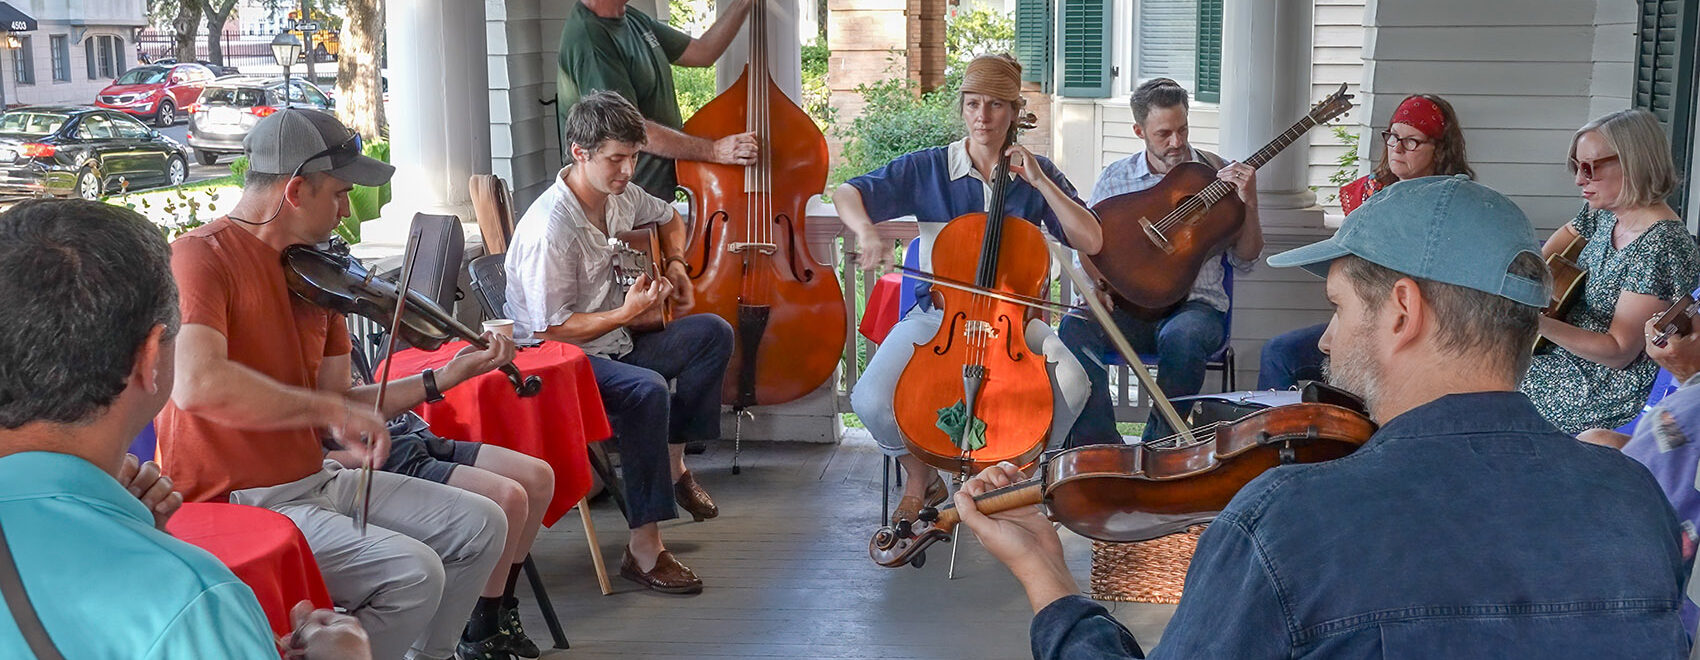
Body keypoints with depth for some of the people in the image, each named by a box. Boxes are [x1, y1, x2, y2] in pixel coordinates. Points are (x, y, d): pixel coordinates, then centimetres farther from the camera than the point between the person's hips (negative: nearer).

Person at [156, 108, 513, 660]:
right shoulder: (201, 256, -15)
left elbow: (333, 414, 10)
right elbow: (197, 383, -34)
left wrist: (442, 379, 4)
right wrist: (328, 408, -27)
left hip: (315, 480, 8)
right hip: (234, 505, -8)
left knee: (480, 525, 5)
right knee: (413, 572, -23)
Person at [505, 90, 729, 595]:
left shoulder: (621, 195, 3)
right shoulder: (550, 227, -24)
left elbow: (669, 219, 27)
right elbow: (549, 328, -23)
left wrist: (675, 265, 9)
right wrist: (628, 313, -23)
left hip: (615, 344, 9)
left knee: (713, 333, 2)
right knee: (647, 390, -35)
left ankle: (672, 464, 11)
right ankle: (644, 548, -30)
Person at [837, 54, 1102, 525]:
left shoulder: (1036, 173, 4)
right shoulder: (927, 168, 1)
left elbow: (1091, 241, -4)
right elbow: (848, 194, -4)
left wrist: (1040, 182, -12)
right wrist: (867, 231, -26)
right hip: (938, 314, -1)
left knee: (1071, 383, -29)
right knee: (871, 400, -26)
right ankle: (920, 476, 7)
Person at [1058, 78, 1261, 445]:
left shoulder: (1216, 174, 7)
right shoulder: (1115, 178, 10)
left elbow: (1243, 260, 7)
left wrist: (1249, 204, -9)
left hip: (1194, 304, -1)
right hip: (1128, 304, 2)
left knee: (1182, 335, -37)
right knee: (1075, 327, -29)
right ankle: (1101, 450, -21)